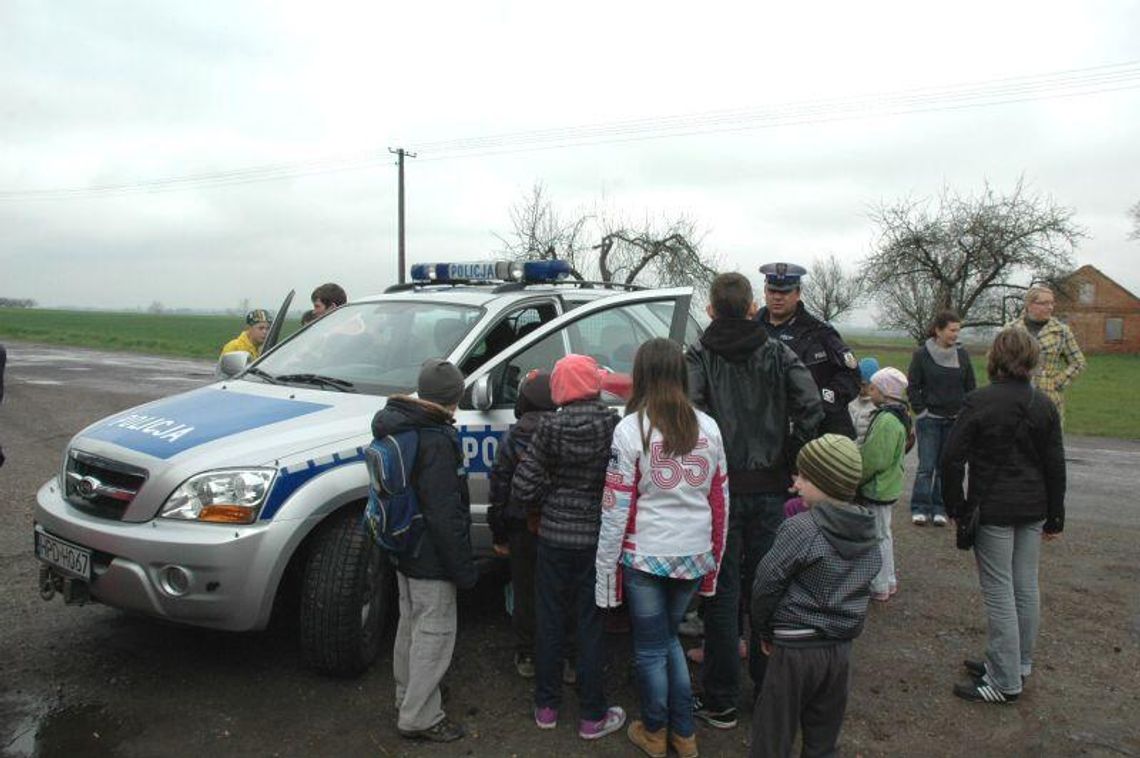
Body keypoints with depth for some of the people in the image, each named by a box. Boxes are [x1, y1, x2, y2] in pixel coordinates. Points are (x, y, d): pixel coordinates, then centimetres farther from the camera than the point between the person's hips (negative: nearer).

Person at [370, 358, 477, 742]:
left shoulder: (398, 428, 4)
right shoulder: (437, 440, -25)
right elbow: (444, 515, -26)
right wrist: (464, 568, -17)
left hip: (405, 551, 10)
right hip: (431, 560, -10)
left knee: (411, 625, 23)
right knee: (434, 634, 4)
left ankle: (408, 698, 39)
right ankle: (420, 718, 15)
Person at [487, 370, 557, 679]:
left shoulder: (511, 439, -6)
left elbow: (499, 490, -3)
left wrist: (499, 535, 5)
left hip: (523, 530, -1)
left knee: (525, 593, 12)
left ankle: (526, 657, 21)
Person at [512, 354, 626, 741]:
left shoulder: (550, 427, -9)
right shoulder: (614, 425, -11)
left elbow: (523, 487, -9)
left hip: (554, 534, 1)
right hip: (597, 537, -1)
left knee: (549, 619, 14)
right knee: (591, 623, 9)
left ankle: (546, 707, 27)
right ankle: (592, 716, 19)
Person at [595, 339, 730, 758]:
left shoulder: (632, 428, -12)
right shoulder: (708, 428, 2)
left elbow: (616, 507, -12)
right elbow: (720, 500, 7)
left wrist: (607, 568, -5)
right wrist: (714, 558, 16)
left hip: (647, 556, -4)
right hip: (694, 556, 5)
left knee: (650, 649, 14)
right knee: (669, 637, 23)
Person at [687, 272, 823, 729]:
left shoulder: (699, 357, -6)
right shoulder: (778, 354, 2)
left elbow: (691, 413, -23)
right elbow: (811, 408, -11)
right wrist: (788, 458, -1)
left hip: (720, 489, -2)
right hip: (770, 490, 3)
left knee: (721, 594, 7)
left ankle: (720, 702, 17)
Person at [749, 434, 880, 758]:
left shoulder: (801, 528, -19)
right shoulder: (868, 531, 2)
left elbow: (767, 584, -13)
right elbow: (864, 583, 11)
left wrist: (765, 631, 3)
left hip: (797, 648, -7)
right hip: (842, 647, 7)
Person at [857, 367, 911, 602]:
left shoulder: (887, 420, -25)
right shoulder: (899, 415, 9)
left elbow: (874, 460, -26)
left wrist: (854, 481, -13)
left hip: (877, 490, -10)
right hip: (888, 487, 10)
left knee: (878, 537, 1)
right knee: (883, 534, 21)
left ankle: (879, 587, 13)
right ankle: (888, 581, 33)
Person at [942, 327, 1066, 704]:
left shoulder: (979, 401, -12)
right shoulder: (1044, 405, 4)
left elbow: (952, 458, -14)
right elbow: (1055, 465, 8)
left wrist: (956, 505, -2)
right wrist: (1055, 517, 15)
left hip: (993, 510, -6)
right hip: (1033, 510, 6)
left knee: (999, 592, -1)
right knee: (1026, 588, 14)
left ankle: (1004, 681, 5)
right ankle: (1019, 665, 28)